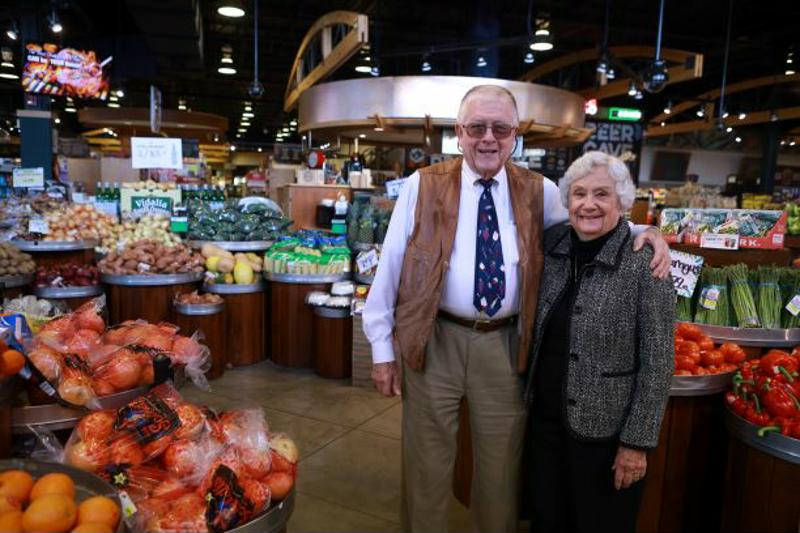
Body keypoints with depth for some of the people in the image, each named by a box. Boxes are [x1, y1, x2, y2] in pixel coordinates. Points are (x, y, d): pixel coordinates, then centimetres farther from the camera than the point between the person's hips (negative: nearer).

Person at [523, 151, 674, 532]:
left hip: (605, 430, -4)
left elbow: (657, 363, -13)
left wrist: (637, 442, -11)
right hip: (544, 415, 4)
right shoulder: (551, 244, -2)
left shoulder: (645, 264, -16)